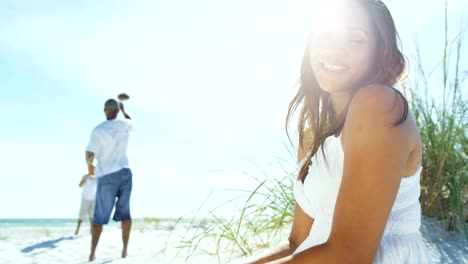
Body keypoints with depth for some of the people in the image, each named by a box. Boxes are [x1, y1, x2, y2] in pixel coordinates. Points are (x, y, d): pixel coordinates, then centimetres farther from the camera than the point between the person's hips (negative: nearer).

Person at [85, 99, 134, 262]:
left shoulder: (98, 130, -12)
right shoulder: (124, 124, 2)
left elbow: (89, 155, -16)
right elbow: (131, 122, 29)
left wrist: (89, 166, 4)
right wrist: (123, 109, 42)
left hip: (107, 177, -3)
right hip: (124, 173, 3)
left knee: (100, 217, 4)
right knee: (124, 212, 7)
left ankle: (92, 253, 4)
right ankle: (125, 249, 6)